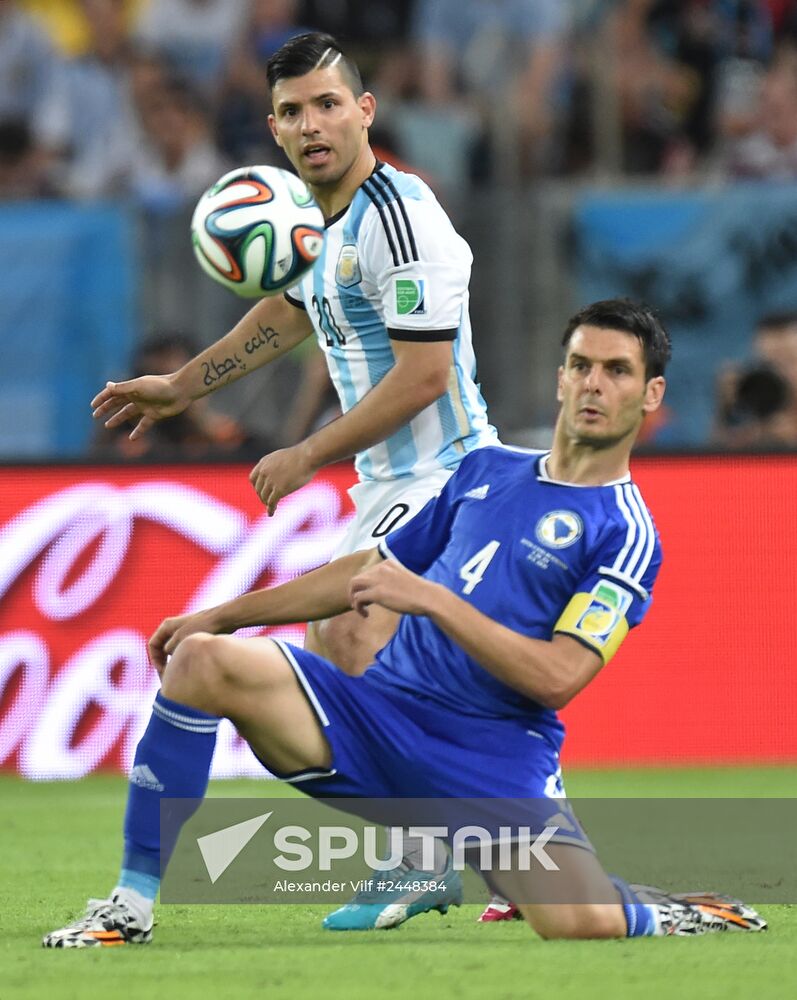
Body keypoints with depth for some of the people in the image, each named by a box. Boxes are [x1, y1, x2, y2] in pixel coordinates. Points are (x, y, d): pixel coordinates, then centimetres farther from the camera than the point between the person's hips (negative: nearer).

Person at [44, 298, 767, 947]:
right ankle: (133, 906, -15)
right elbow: (368, 572, 25)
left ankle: (665, 915, 11)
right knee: (202, 660, -20)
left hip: (492, 756, -5)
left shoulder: (626, 535, -3)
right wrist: (220, 615, 22)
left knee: (583, 926, -29)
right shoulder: (488, 469, 16)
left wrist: (431, 599, -18)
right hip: (375, 713, 5)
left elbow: (556, 677, -14)